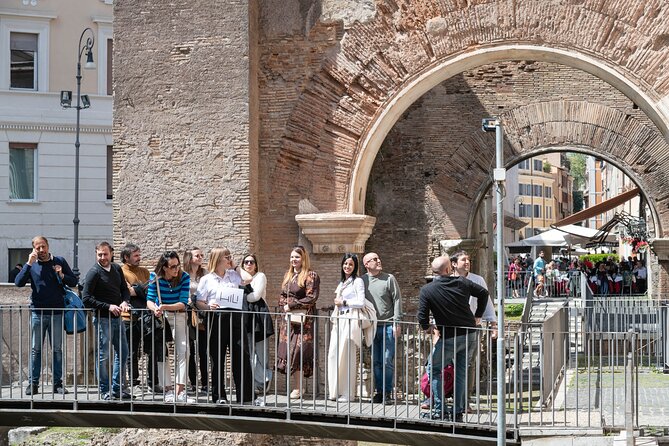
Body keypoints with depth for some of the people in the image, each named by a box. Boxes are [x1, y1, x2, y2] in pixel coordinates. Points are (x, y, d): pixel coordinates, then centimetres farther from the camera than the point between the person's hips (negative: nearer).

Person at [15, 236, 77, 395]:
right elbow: (18, 282, -8)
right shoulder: (31, 264, 4)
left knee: (57, 349, 3)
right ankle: (33, 383, 6)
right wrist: (29, 264, -15)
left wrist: (62, 276, -13)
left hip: (56, 313, 0)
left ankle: (58, 383, 7)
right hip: (37, 312, 0)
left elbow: (74, 282, 6)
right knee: (35, 349, 3)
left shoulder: (59, 262, 5)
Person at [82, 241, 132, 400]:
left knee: (122, 353, 11)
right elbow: (87, 299, -14)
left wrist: (125, 301, -6)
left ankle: (117, 388, 21)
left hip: (117, 317, 7)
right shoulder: (94, 272, -10)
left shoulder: (117, 269, 9)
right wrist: (108, 306, -19)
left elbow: (125, 290, 16)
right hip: (102, 319, -7)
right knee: (103, 356, -1)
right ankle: (105, 391, 8)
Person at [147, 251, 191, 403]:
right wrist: (155, 309, -35)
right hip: (161, 317, 1)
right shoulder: (155, 277, -10)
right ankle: (168, 390, 0)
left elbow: (183, 303, -18)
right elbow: (149, 300, -12)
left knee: (183, 351, -12)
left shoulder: (184, 277, -13)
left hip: (179, 317, -1)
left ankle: (180, 391, -13)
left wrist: (165, 307, -32)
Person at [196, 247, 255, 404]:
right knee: (217, 358, 1)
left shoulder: (234, 275, 17)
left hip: (236, 317, 3)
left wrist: (235, 267, 21)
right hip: (217, 319, -3)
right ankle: (219, 396, 8)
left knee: (241, 354, -4)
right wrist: (208, 306, -18)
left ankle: (245, 395, -3)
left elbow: (249, 281, 29)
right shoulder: (207, 279, 6)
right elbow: (199, 302, 4)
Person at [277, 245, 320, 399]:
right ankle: (296, 386, 6)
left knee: (297, 351, -10)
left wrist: (291, 305, -10)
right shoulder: (288, 275, 19)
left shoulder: (311, 276, -5)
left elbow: (311, 298, -12)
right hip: (288, 318, 7)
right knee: (287, 350, 0)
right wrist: (284, 307, 1)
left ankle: (298, 389, -6)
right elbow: (282, 296, 22)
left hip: (303, 319, -7)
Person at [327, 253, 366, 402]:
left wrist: (343, 302, -6)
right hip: (338, 321, 7)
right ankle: (335, 391, 5)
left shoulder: (357, 281, -2)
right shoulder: (341, 283, 21)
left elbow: (361, 303, -11)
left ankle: (347, 393, -4)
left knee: (345, 356, -8)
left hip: (350, 320, -7)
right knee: (333, 354, 0)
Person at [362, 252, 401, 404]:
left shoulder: (389, 278, 0)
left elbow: (397, 300, 0)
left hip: (388, 326, -2)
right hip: (371, 327, 2)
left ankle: (388, 393, 3)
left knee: (387, 361, -4)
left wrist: (396, 323, -6)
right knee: (375, 362, 6)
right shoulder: (362, 280, 5)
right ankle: (379, 391, 14)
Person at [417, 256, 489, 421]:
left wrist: (427, 327, 9)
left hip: (449, 338, -4)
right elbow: (483, 293, 12)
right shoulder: (461, 282, 1)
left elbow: (422, 316, -12)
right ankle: (458, 412, 15)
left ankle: (440, 410, 5)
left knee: (434, 370, 11)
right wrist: (477, 316, 20)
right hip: (470, 336, 4)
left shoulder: (427, 290, -10)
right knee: (461, 373, 13)